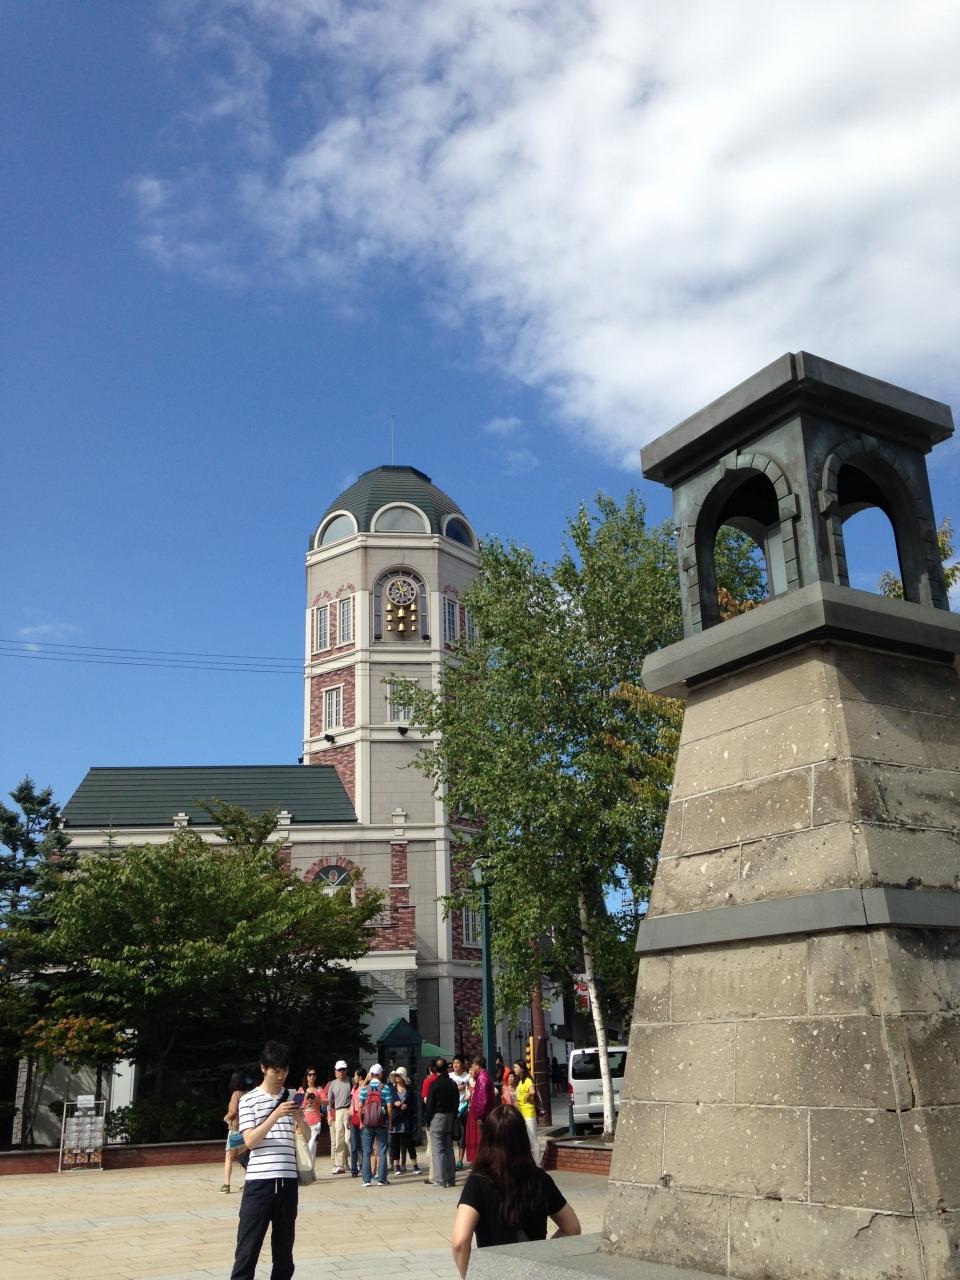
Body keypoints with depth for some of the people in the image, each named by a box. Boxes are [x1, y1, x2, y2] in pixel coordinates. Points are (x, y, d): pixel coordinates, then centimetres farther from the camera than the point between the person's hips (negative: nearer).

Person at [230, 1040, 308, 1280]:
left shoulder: (292, 1098, 11)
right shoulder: (249, 1099, 0)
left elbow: (306, 1139, 12)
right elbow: (250, 1141, -9)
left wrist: (300, 1120, -9)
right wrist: (275, 1116, -20)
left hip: (288, 1181, 4)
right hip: (258, 1181, -4)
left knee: (284, 1247, 10)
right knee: (248, 1248, -3)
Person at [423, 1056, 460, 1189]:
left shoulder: (435, 1084, -12)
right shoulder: (453, 1084, 5)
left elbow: (430, 1104, -11)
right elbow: (457, 1103, 9)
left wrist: (427, 1120, -2)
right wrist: (453, 1118, 15)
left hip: (437, 1117, -6)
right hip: (450, 1117, 6)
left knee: (438, 1150, -2)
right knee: (449, 1149, 12)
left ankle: (440, 1179, -5)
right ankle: (451, 1179, 14)